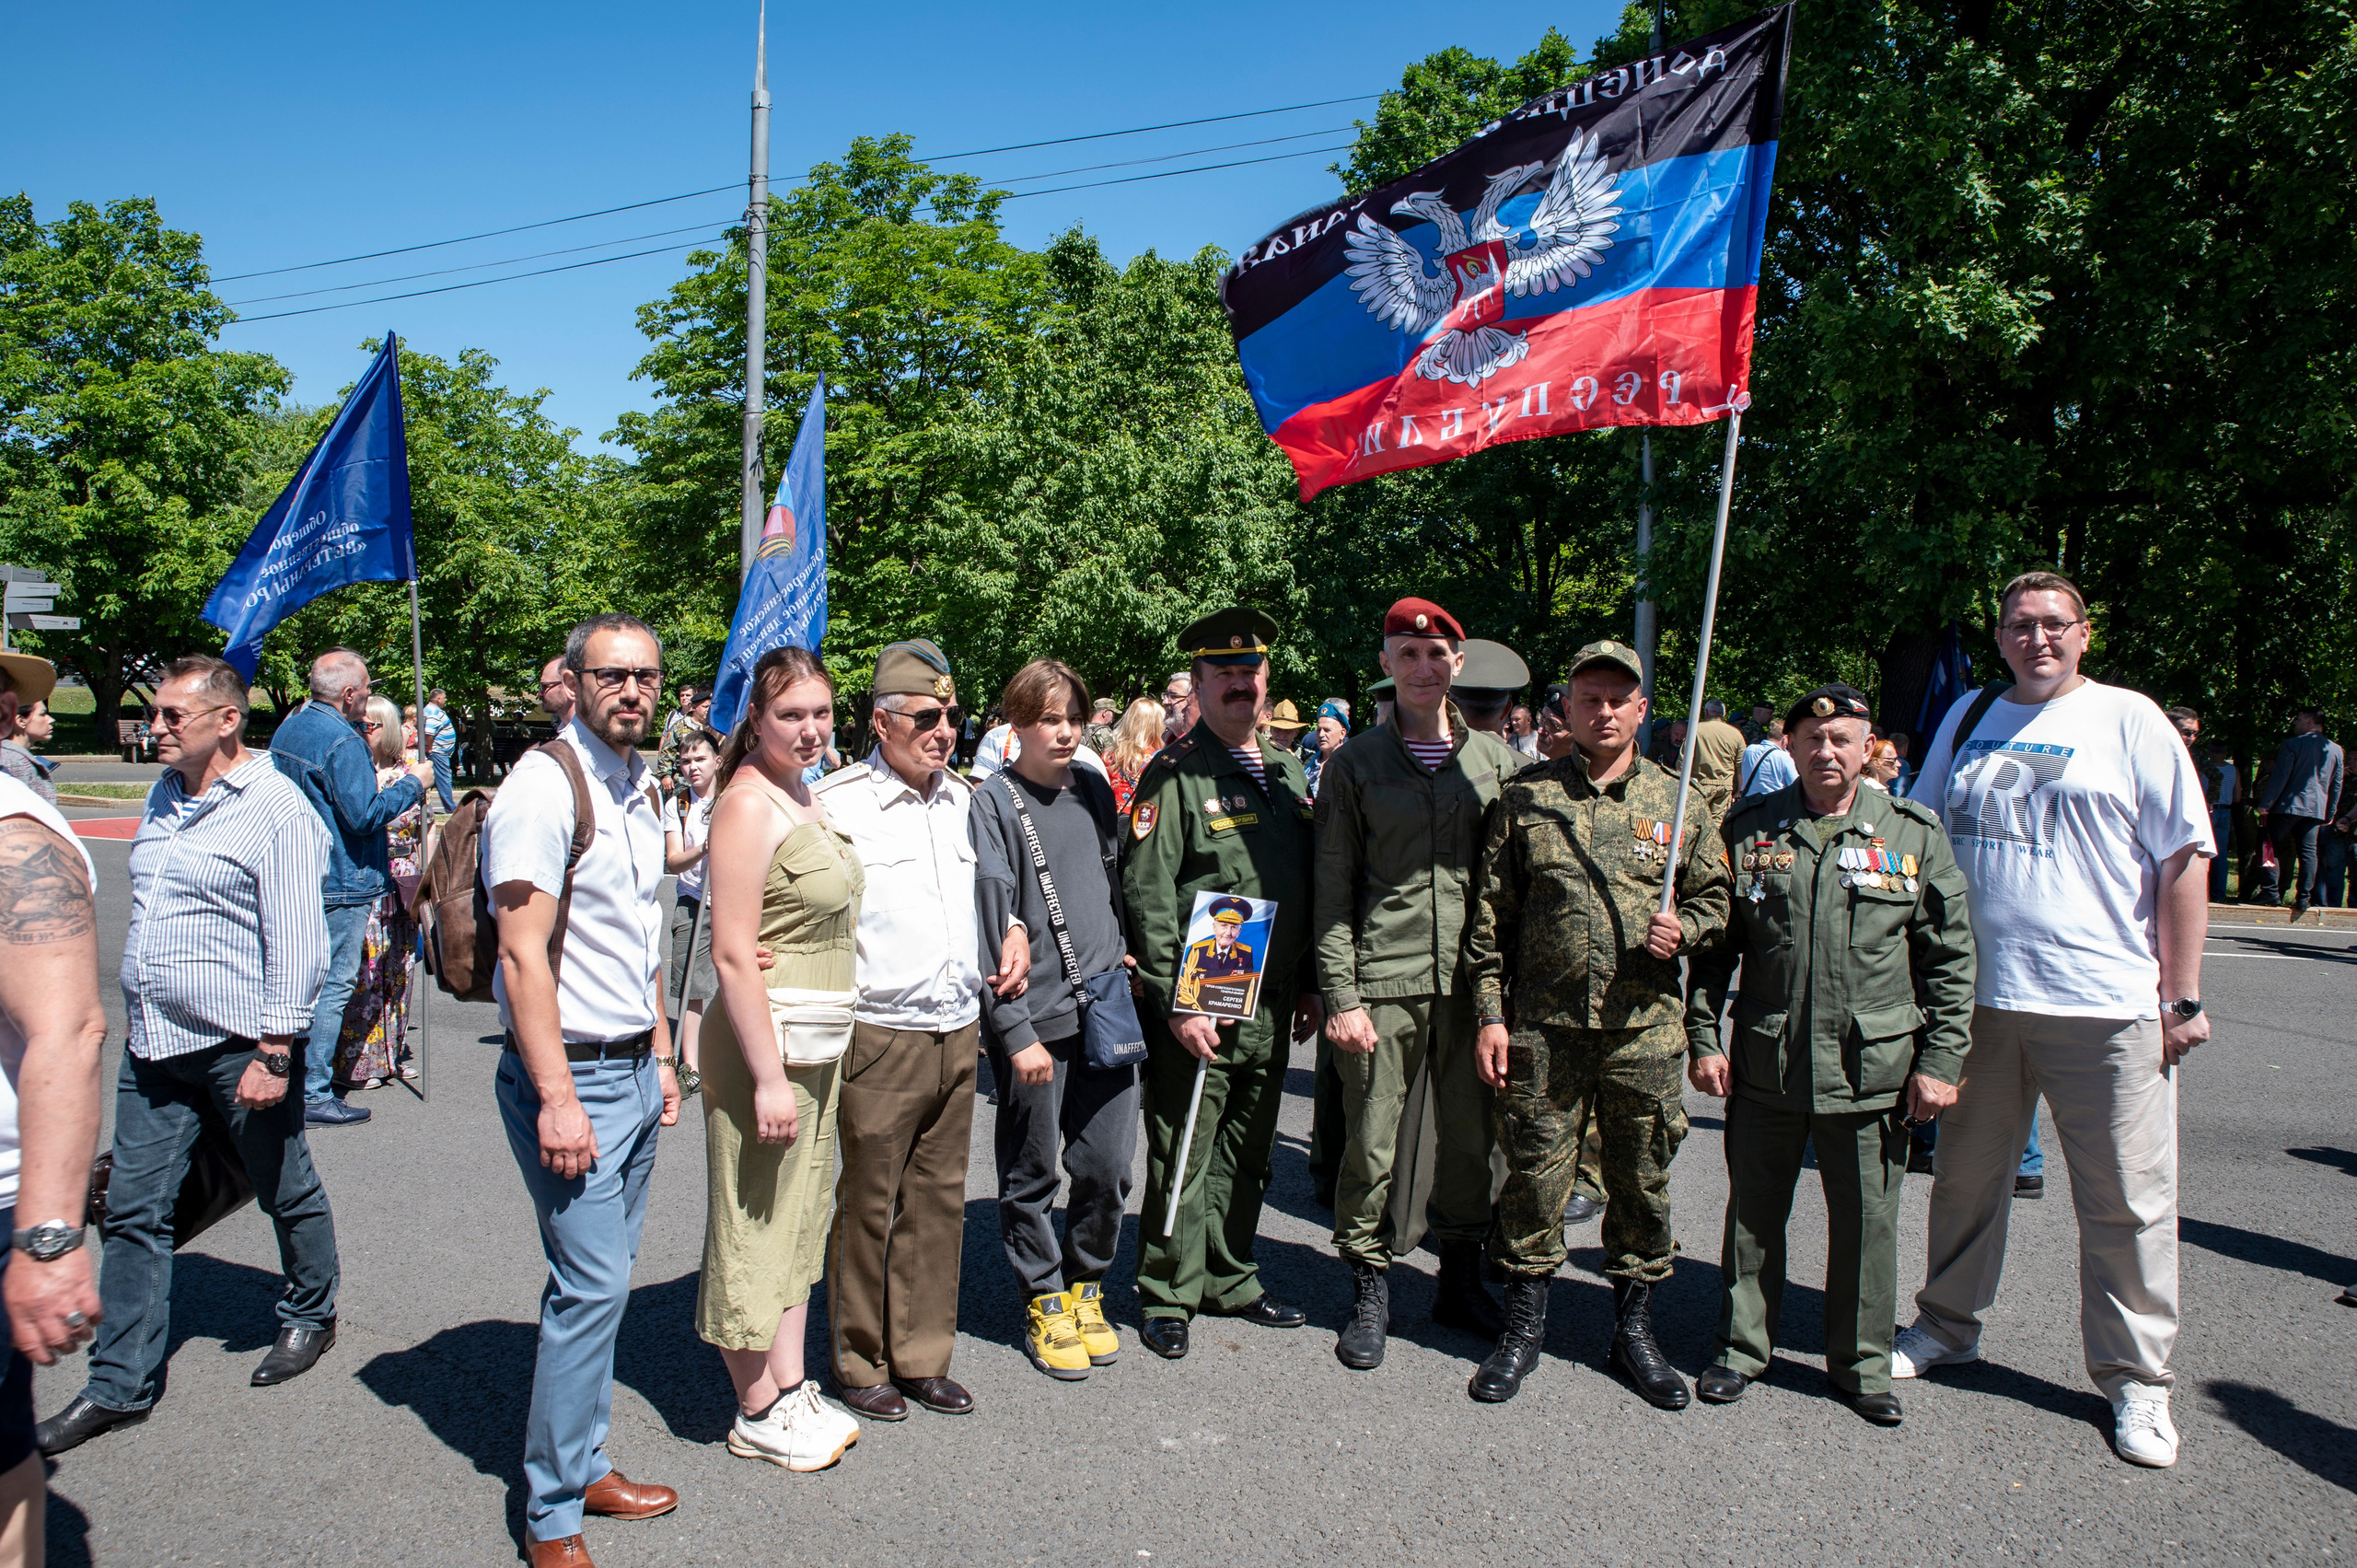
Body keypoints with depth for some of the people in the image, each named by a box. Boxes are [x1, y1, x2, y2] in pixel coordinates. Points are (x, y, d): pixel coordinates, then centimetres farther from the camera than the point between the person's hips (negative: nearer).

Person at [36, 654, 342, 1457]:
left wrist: (273, 1053, -19)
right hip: (153, 1046, 7)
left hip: (239, 1047, -7)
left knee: (286, 1193, 11)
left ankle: (310, 1315, 33)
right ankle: (119, 1385, 19)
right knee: (134, 1212, 9)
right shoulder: (164, 796, 11)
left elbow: (297, 944, -17)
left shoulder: (276, 809, -14)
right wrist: (142, 1019, 21)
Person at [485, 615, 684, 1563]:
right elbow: (524, 955, -18)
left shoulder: (637, 790, 13)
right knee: (591, 1284, -5)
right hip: (573, 1074, -8)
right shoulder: (544, 785, -14)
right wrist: (556, 1097, -21)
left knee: (604, 1278, 15)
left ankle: (583, 1464, 29)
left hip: (634, 1069, 8)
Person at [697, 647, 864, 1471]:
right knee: (756, 1226, 4)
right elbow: (732, 954, -21)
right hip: (766, 1041, -9)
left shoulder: (804, 795, 11)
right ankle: (758, 1412, 19)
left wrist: (827, 1047, 16)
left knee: (801, 1218, 17)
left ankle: (792, 1387, 30)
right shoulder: (748, 804, -16)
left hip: (823, 1042, 9)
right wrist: (769, 1076, -22)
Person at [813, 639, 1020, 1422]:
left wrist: (1011, 932, 10)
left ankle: (922, 1357, 26)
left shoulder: (964, 798, 11)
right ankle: (860, 1364, 22)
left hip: (958, 1032, 6)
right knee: (867, 1204, 4)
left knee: (938, 1199, 13)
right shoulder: (835, 802, -9)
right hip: (880, 1035, -6)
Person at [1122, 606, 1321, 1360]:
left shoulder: (1287, 771, 12)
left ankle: (1230, 1280, 31)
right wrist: (1176, 1002, -17)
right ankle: (1167, 1298, 17)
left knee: (1247, 1155, 16)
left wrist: (1308, 985, 13)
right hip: (1198, 1008, -6)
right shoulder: (1174, 773, -9)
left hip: (1273, 1007, 7)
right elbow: (1147, 896, -14)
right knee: (1183, 1157, 3)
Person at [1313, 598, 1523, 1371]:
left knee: (1472, 1139, 11)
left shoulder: (1496, 758, 8)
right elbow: (1333, 888, 0)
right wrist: (1339, 994, -7)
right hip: (1381, 983, -2)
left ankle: (1460, 1278, 31)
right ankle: (1370, 1290, 21)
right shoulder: (1356, 762, 2)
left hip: (1472, 982, 2)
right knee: (1372, 1147, 3)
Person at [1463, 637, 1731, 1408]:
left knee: (1642, 1183, 10)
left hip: (1645, 1029, 1)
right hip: (1542, 1027, -1)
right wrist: (1490, 1011, -2)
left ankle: (1634, 1328, 29)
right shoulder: (1527, 797, 3)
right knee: (1534, 1177, 5)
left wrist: (1686, 929, -8)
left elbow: (1715, 898, 15)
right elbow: (1491, 914, 3)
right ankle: (1524, 1325, 22)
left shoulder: (1678, 802, 7)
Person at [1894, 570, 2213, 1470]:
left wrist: (2182, 995, -6)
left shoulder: (2128, 721, 1)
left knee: (2126, 1199, 4)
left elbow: (2183, 860, -2)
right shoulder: (1967, 719, 11)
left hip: (2107, 1000, -3)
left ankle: (2135, 1379, 19)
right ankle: (1948, 1327, 31)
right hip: (1977, 994, 3)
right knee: (1966, 1177, 14)